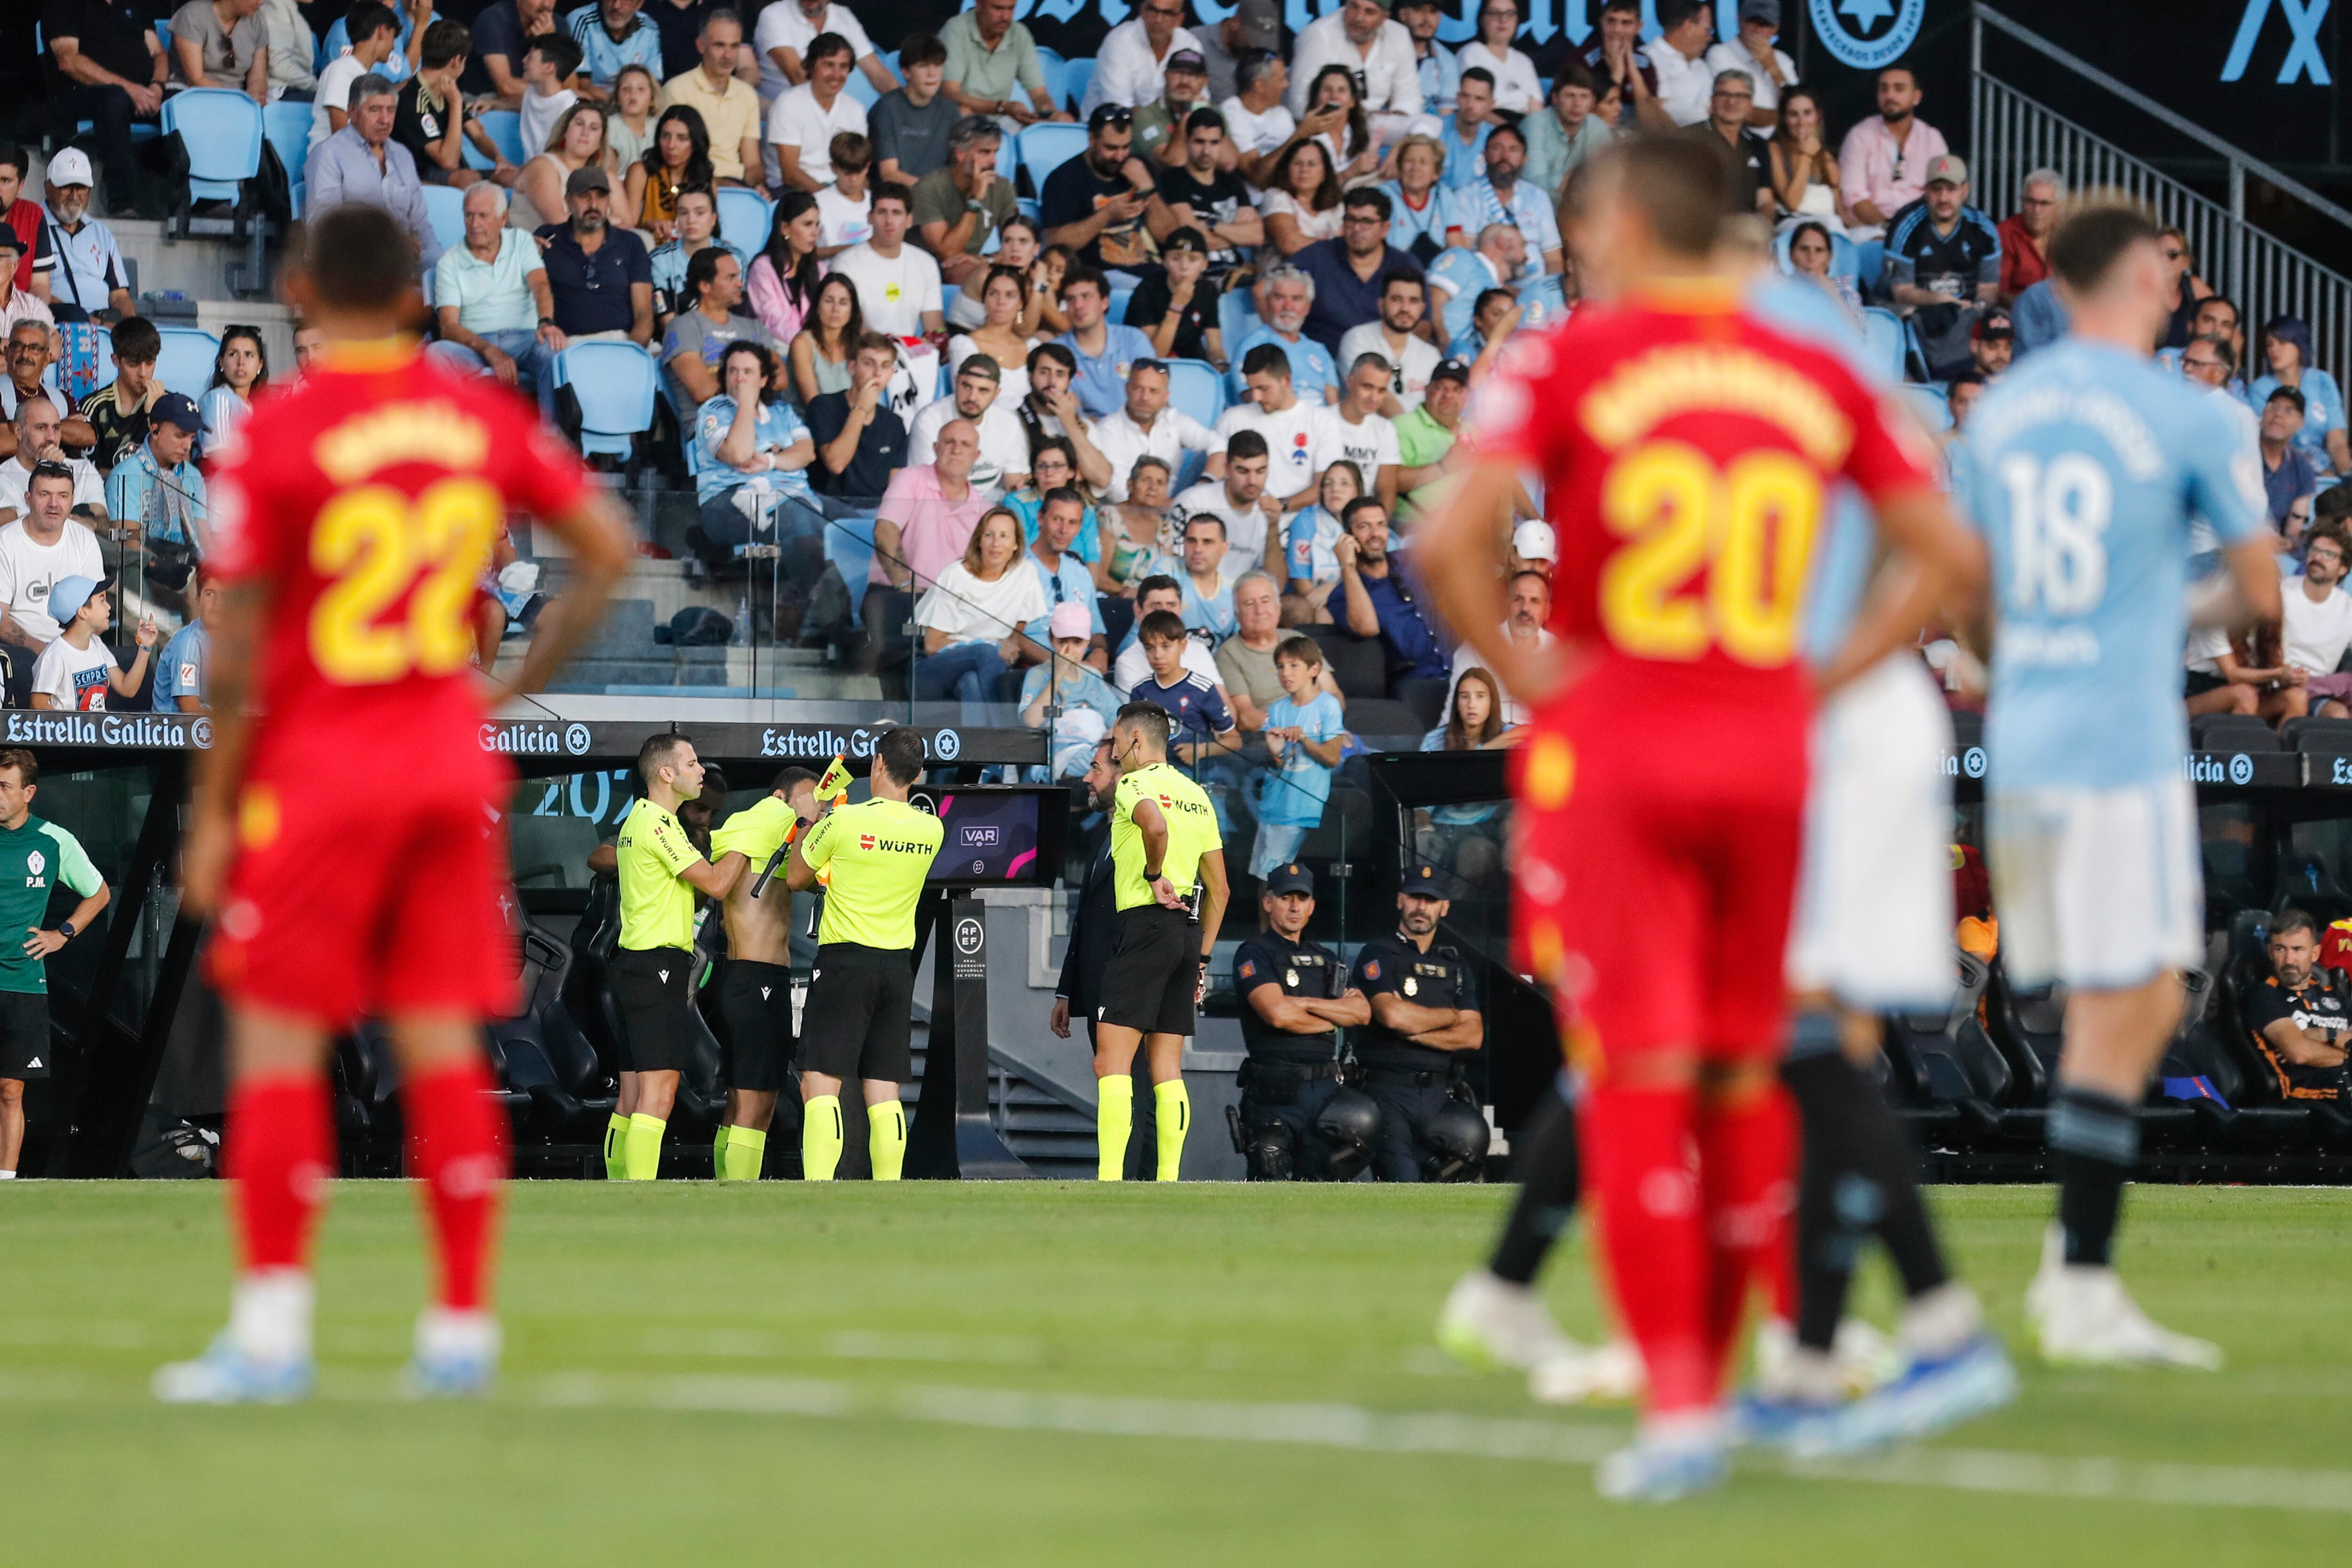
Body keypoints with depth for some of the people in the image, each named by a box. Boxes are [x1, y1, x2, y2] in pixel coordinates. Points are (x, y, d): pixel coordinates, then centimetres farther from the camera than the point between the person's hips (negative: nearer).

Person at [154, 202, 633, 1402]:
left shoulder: (275, 436, -10)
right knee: (444, 1050, 7)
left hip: (317, 773, -4)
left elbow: (238, 647, -10)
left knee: (276, 1042, 0)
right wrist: (522, 683, 13)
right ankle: (462, 1326, 7)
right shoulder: (484, 419, 3)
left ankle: (271, 1327, -5)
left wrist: (211, 811, -4)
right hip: (452, 768, 4)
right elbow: (610, 548, 6)